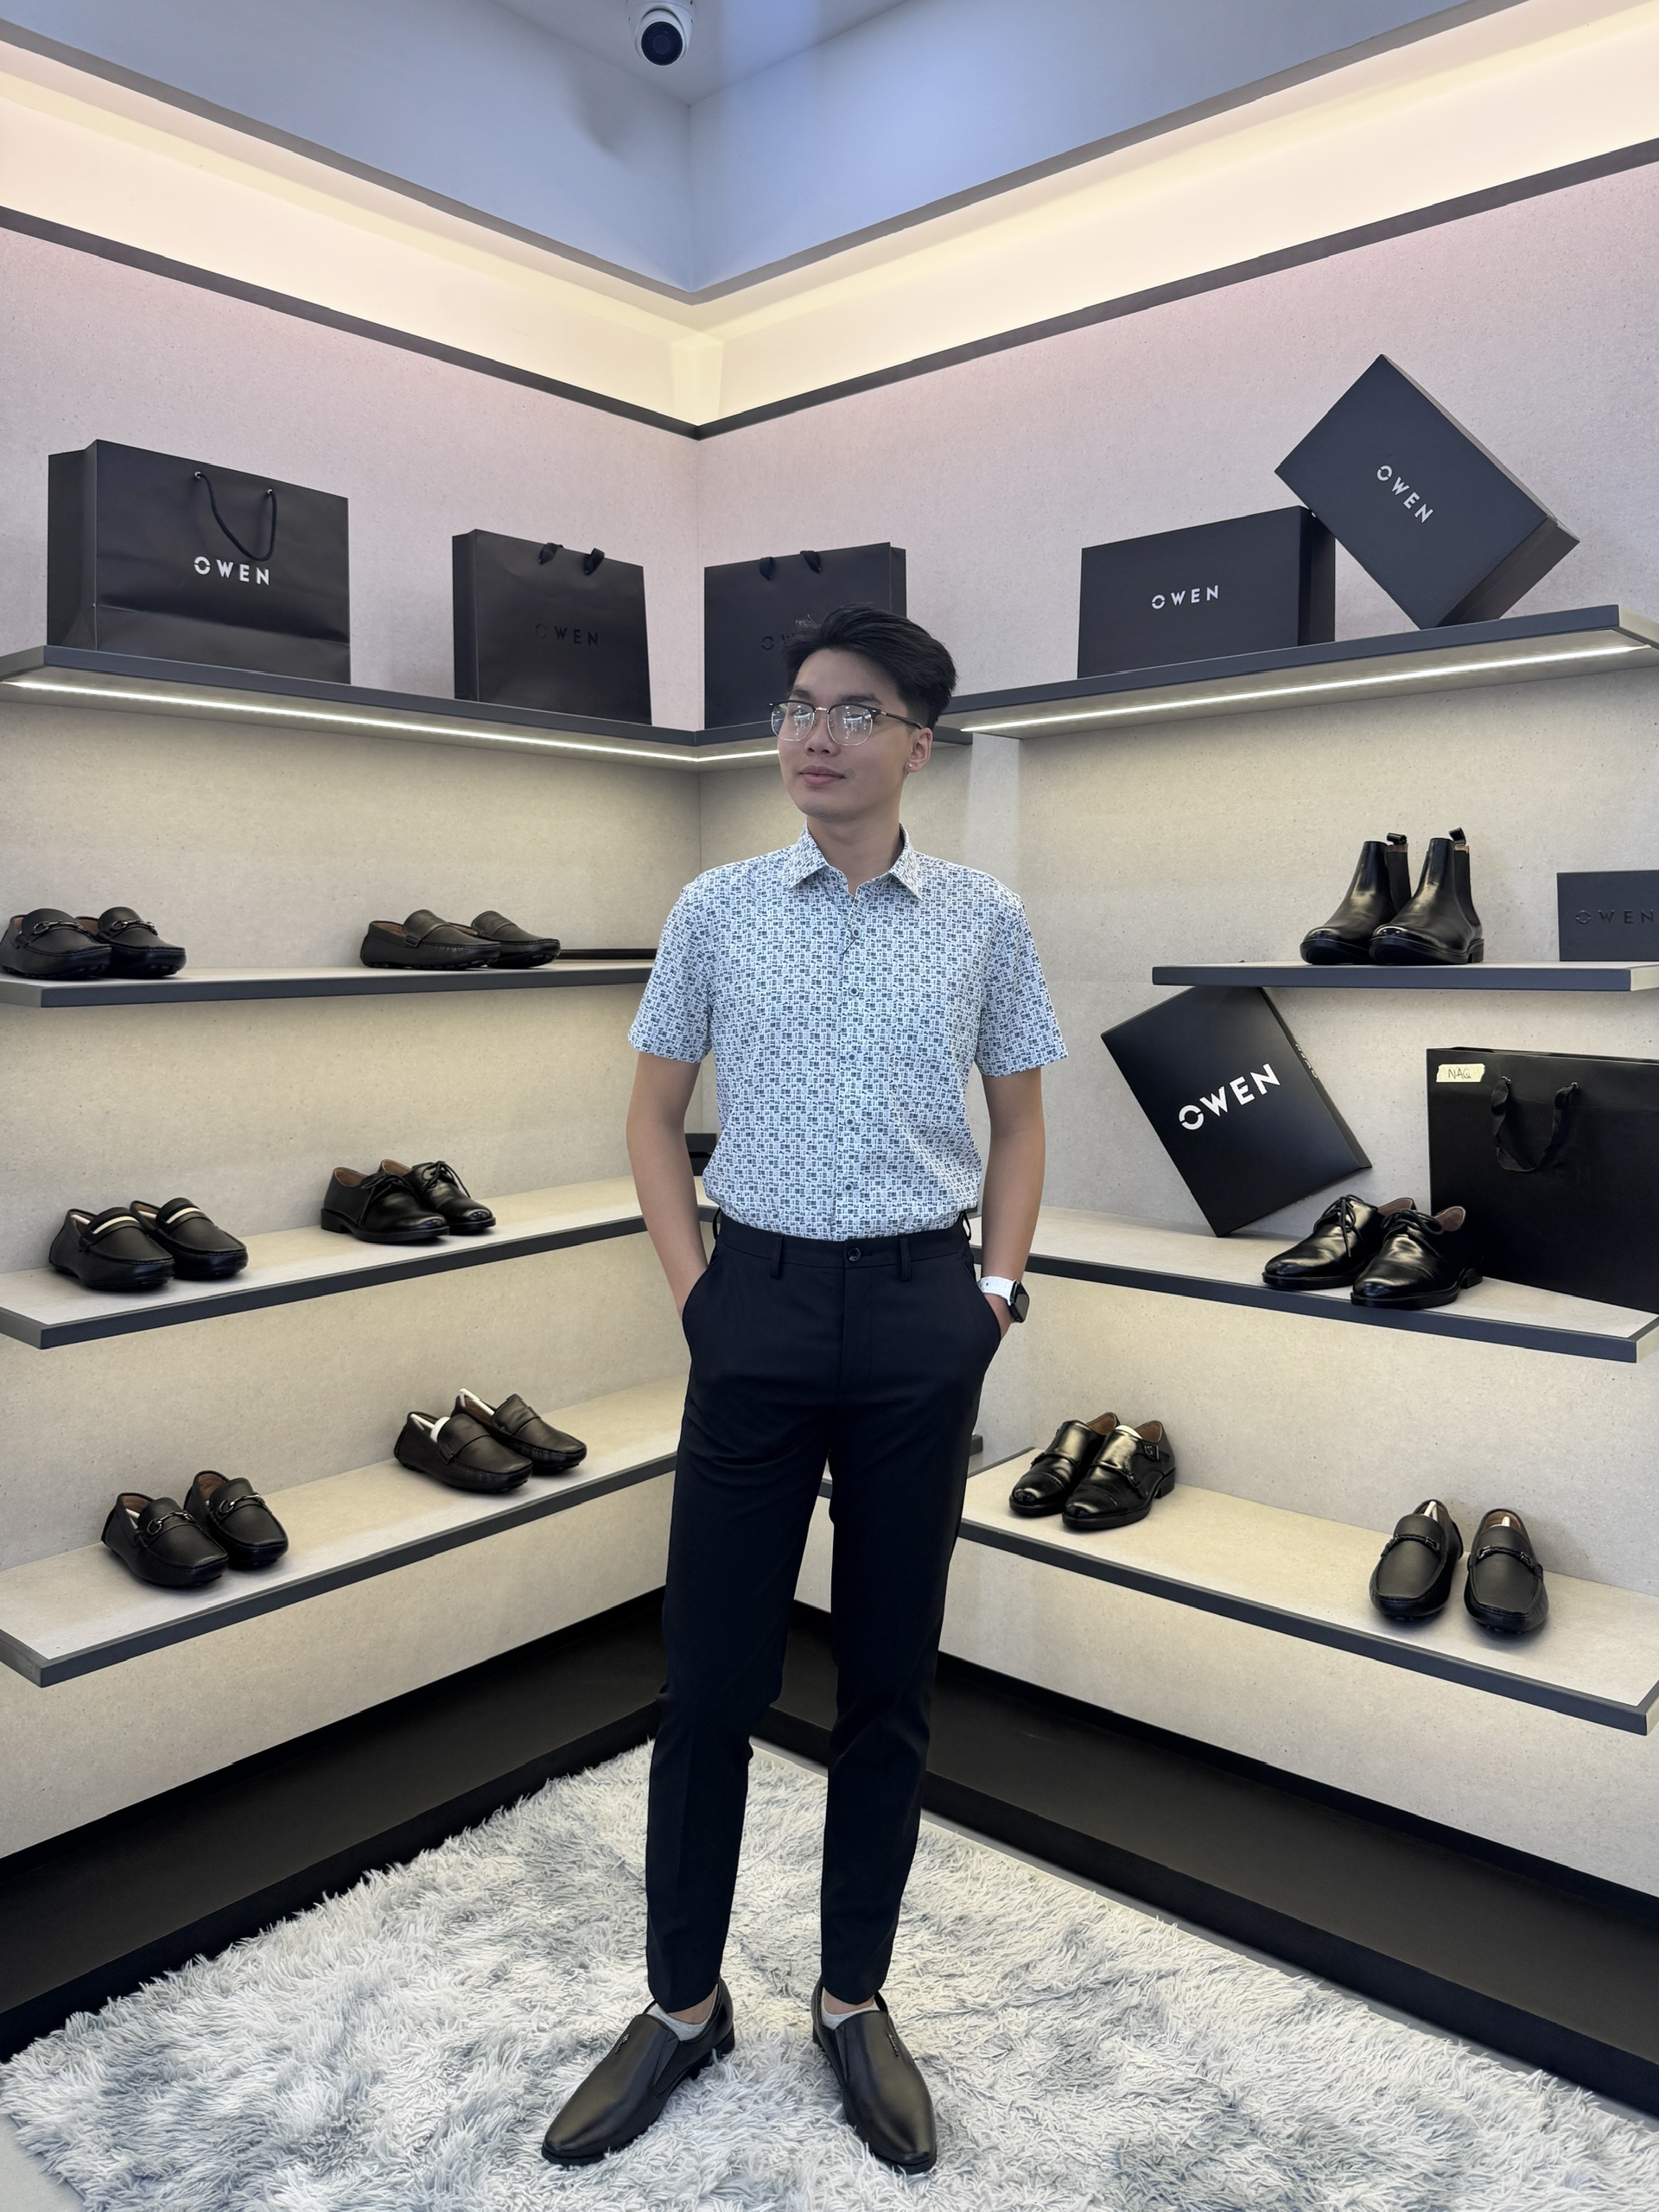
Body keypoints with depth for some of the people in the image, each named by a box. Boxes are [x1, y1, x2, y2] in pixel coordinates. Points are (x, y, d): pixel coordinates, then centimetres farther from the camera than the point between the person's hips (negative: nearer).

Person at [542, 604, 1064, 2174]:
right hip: (758, 1299, 0)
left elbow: (1018, 1117, 11)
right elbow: (654, 1110, 10)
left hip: (920, 1311, 0)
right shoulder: (717, 910, 2)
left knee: (889, 1678, 11)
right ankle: (683, 2002, 28)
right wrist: (692, 1286, 1)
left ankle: (854, 2000, 31)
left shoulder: (983, 920, 2)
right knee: (711, 1674, 7)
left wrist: (996, 1289, 3)